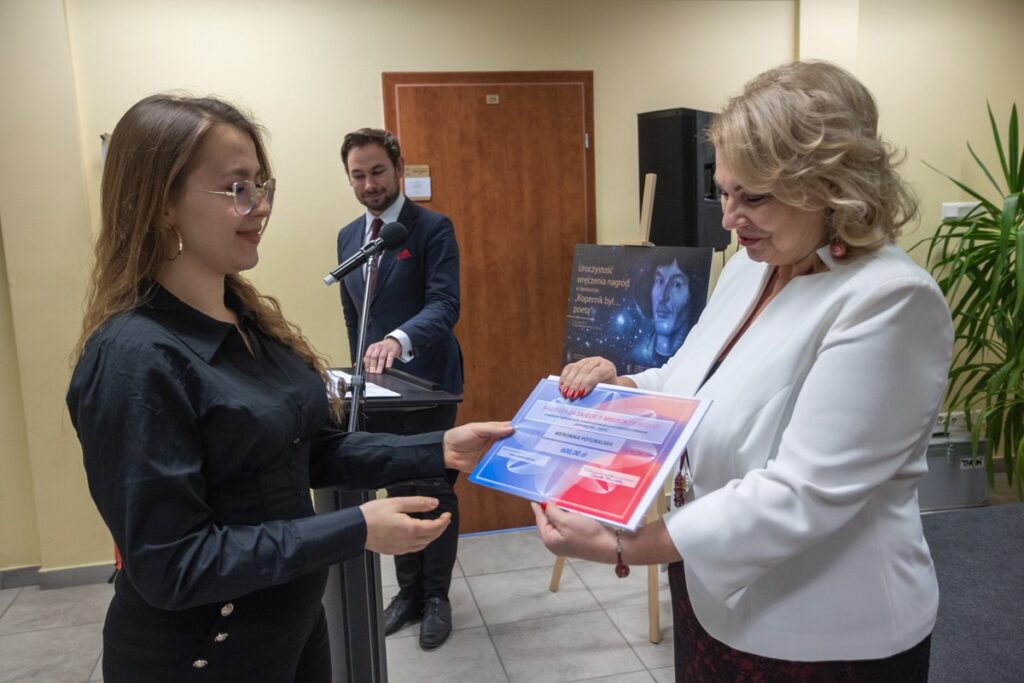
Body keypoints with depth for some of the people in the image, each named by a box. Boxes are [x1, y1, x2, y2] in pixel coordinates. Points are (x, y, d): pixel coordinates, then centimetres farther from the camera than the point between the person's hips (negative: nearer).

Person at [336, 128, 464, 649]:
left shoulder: (433, 228, -10)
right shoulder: (347, 237, 10)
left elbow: (445, 305, -23)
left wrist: (398, 340, -40)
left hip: (427, 384, -5)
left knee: (434, 493, 5)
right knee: (396, 492, 15)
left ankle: (436, 598, 22)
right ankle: (408, 591, 30)